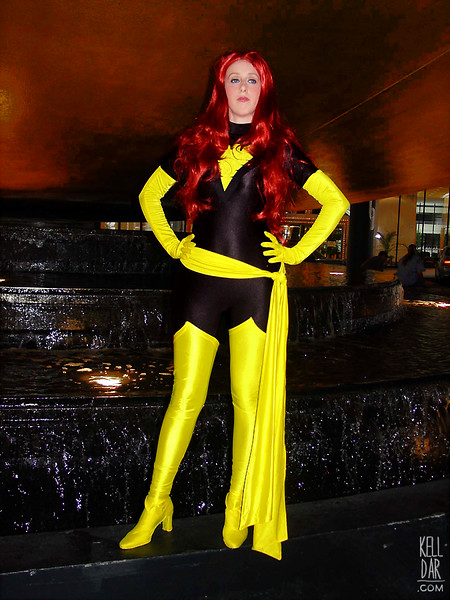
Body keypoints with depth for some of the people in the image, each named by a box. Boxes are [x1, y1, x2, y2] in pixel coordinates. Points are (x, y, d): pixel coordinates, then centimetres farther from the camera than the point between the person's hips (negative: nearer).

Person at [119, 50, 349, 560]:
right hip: (198, 280, 1)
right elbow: (150, 194, 20)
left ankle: (239, 508, 18)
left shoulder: (279, 148, 7)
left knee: (249, 398, 1)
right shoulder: (196, 142, 11)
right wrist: (172, 244, 8)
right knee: (186, 398, 1)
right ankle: (155, 508, 14)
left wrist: (298, 252, 3)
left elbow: (336, 201, 9)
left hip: (256, 284, 0)